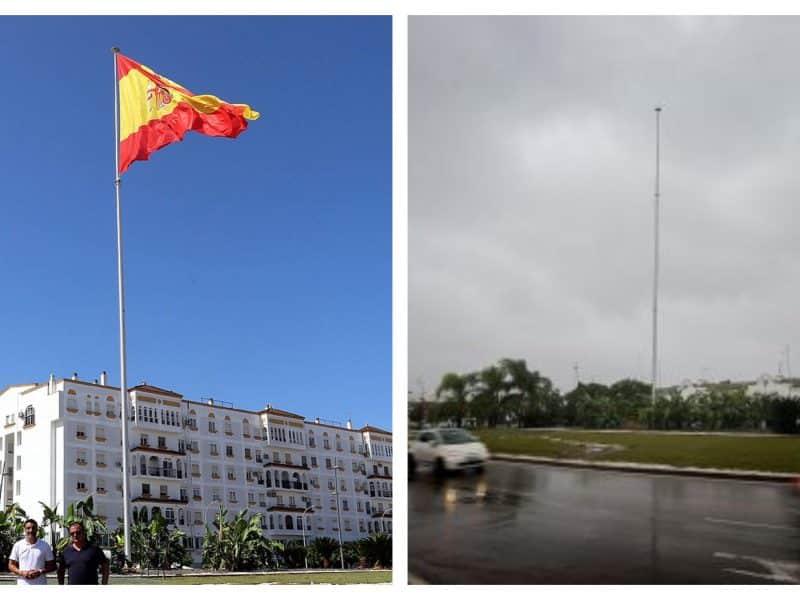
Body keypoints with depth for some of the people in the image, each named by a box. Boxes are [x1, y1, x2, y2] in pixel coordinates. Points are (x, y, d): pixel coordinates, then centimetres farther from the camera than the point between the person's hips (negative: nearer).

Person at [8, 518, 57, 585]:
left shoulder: (45, 546, 2)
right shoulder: (18, 545, 4)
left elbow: (52, 566, 5)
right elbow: (11, 565, 8)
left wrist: (40, 571, -14)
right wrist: (22, 572, -11)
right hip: (22, 588, 0)